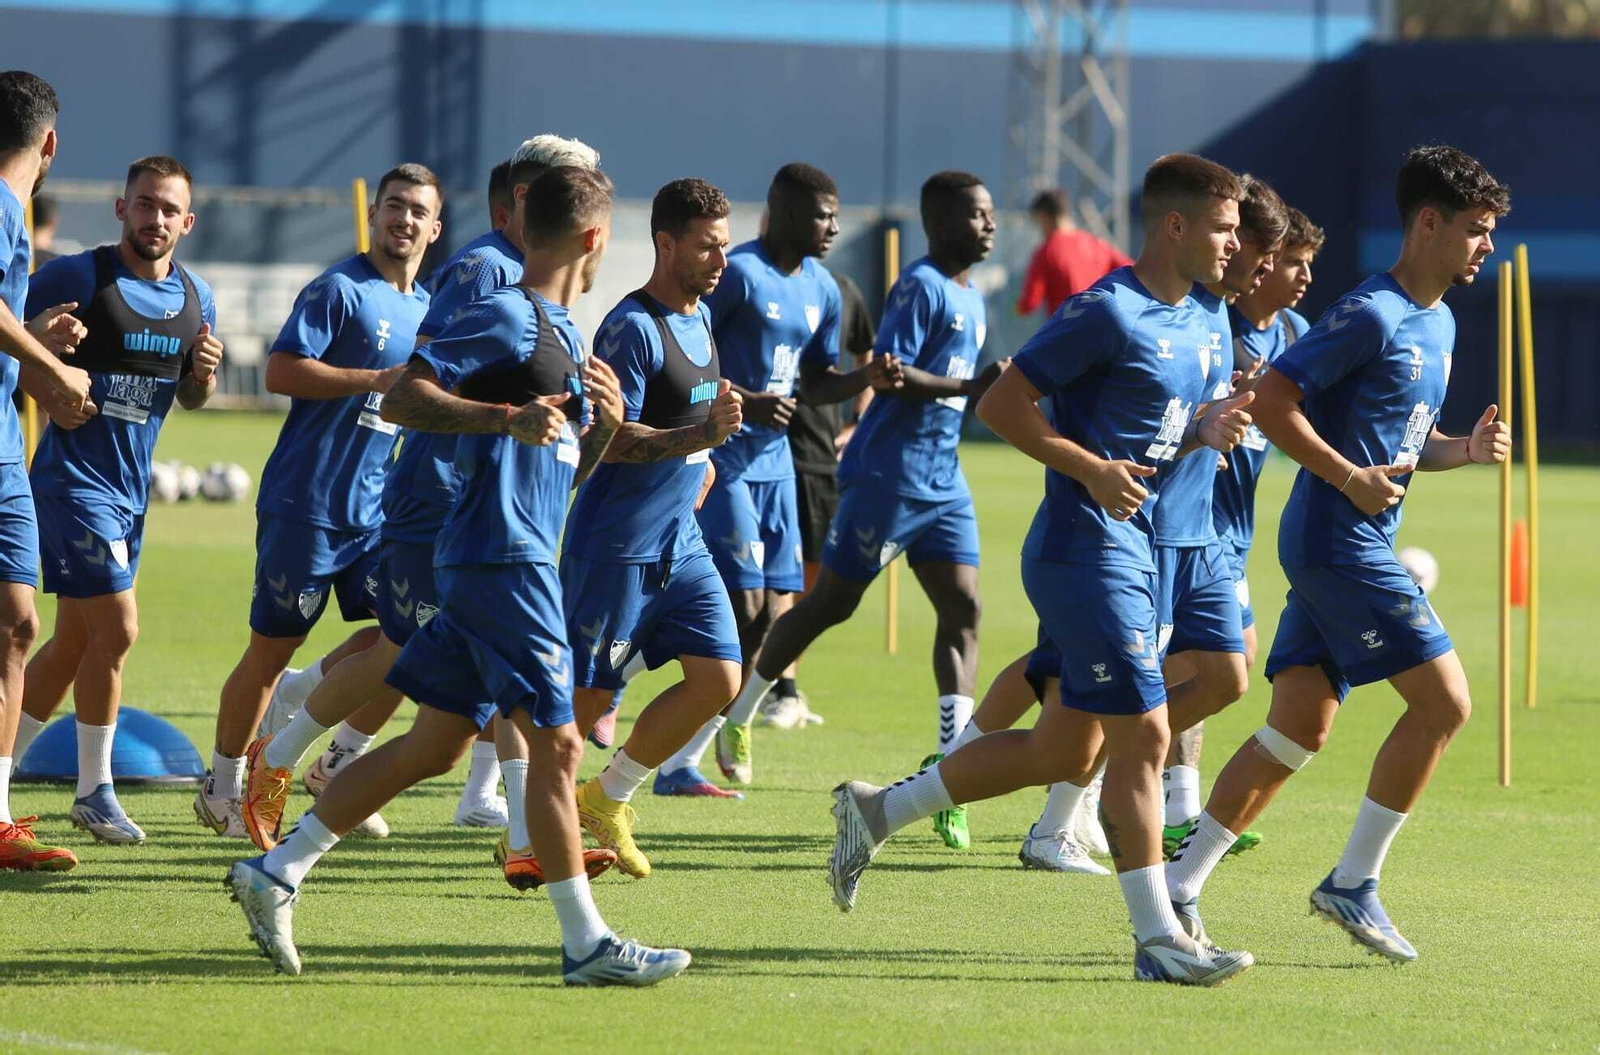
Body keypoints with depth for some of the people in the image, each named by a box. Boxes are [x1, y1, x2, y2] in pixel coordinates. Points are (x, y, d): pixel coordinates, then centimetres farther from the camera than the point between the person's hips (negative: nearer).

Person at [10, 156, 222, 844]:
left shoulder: (195, 299, 8)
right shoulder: (76, 278, -11)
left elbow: (191, 399, 20)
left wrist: (205, 371, -2)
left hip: (131, 487, 7)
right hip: (74, 474, -7)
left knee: (74, 643, 10)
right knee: (117, 630, -11)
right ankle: (94, 793, 2)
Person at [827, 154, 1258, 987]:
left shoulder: (1194, 323, 14)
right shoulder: (1108, 314, -14)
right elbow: (1002, 404, -14)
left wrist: (1206, 430, 3)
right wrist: (1092, 470, -21)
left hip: (1133, 551, 10)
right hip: (1086, 551, -10)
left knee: (1065, 750, 13)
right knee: (1142, 737, -9)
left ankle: (878, 811, 25)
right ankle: (1158, 940, -3)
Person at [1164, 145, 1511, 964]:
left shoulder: (1439, 324, 16)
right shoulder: (1371, 316, -14)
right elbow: (1271, 402, -17)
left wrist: (1466, 449, 6)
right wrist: (1352, 479, -20)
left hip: (1359, 547, 10)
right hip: (1337, 546, -10)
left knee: (1298, 729, 8)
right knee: (1443, 701, -10)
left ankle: (1180, 888, 9)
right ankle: (1353, 883, -3)